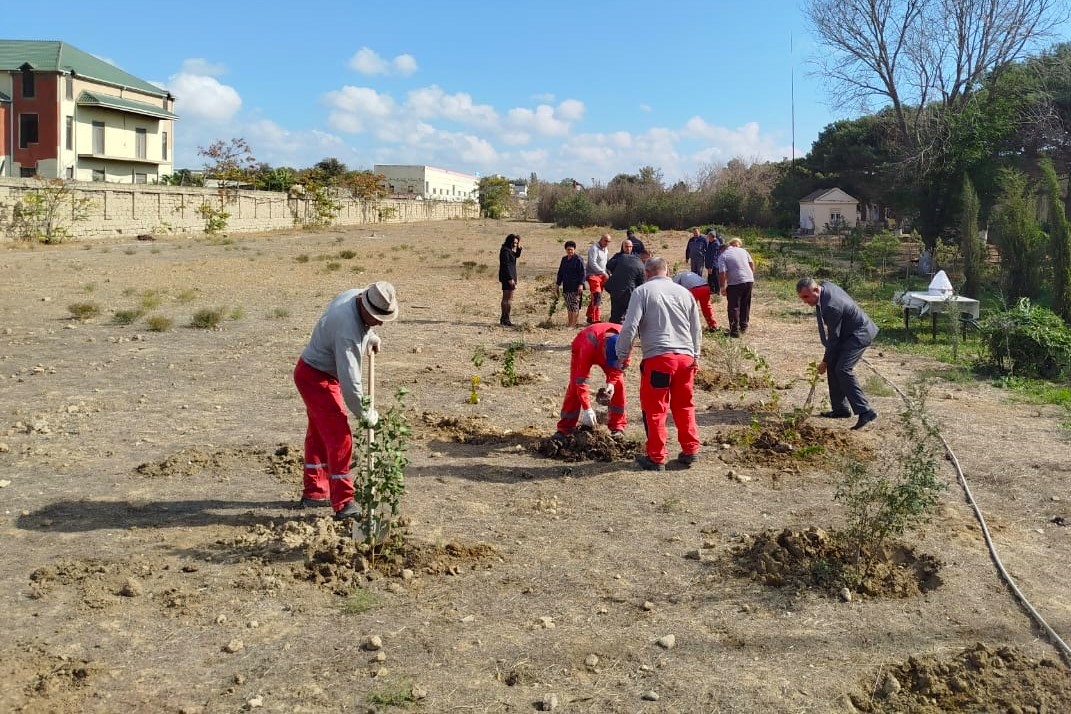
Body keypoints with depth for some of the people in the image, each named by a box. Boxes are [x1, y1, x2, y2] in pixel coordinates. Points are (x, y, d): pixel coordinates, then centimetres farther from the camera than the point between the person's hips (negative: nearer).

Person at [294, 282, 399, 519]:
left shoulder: (355, 295, -8)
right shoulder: (348, 331, -35)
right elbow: (349, 381, -33)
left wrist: (370, 337, 16)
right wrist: (366, 415, -23)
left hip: (312, 374, 10)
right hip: (316, 378, -10)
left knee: (318, 434, 18)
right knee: (339, 437, -11)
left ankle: (313, 493, 31)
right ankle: (343, 503, -7)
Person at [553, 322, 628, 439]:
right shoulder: (590, 345, -46)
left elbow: (621, 365, -14)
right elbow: (581, 380, -41)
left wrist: (611, 382, -29)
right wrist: (587, 409, -43)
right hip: (581, 348, -3)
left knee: (618, 383, -12)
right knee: (575, 385, -16)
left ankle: (618, 426, -1)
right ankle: (565, 427, -7)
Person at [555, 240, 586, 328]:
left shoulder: (578, 259, -7)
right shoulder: (564, 259, 14)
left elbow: (582, 273, -10)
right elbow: (560, 272, 21)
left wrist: (581, 284, -17)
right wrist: (558, 283, 18)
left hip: (575, 287, -7)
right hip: (566, 286, 7)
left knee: (574, 305, -7)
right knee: (568, 306, 11)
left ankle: (574, 324, -5)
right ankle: (569, 322, 18)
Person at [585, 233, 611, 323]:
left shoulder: (605, 249, 17)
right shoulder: (594, 248, -11)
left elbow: (608, 262, 24)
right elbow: (592, 263, -20)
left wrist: (608, 274, 9)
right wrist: (603, 272, -21)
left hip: (602, 276, 9)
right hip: (593, 275, -9)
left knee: (595, 298, 12)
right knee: (597, 297, -16)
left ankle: (590, 318, 19)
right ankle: (596, 319, -18)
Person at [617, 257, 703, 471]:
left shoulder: (643, 291, -1)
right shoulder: (684, 292, 13)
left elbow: (630, 326, -9)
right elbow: (697, 329, 18)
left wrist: (622, 354, 2)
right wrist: (696, 356, 29)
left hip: (658, 358, -5)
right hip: (686, 357, 5)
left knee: (654, 409, 5)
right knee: (684, 406, 17)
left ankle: (656, 457, 10)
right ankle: (690, 451, 22)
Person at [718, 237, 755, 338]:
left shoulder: (722, 256, -4)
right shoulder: (742, 250, 11)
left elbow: (723, 273, -12)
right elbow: (752, 263, 14)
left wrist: (723, 287, -5)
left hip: (735, 283, -5)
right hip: (749, 280, 6)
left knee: (734, 307, 2)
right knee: (745, 305, 19)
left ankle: (735, 331, 0)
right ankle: (744, 327, 28)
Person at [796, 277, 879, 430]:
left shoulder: (831, 306, -32)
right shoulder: (824, 285, -3)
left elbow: (833, 337, -22)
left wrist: (825, 361, -10)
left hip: (860, 334, -10)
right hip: (847, 331, 10)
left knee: (842, 369, -21)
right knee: (832, 365, 8)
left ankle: (865, 411, -21)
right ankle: (840, 409, 15)